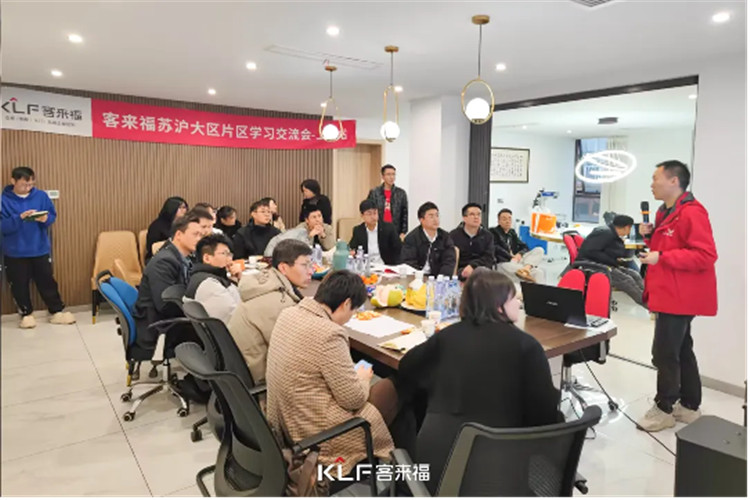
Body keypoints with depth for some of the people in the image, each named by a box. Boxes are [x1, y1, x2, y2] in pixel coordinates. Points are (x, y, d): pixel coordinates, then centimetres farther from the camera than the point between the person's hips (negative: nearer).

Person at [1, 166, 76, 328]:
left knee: (47, 281, 10)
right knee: (19, 284, 9)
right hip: (15, 252, -1)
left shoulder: (41, 196, -1)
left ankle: (57, 311, 19)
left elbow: (53, 216, 3)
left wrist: (45, 219, -19)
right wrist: (19, 218, -28)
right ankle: (26, 313, 25)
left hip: (40, 249, 2)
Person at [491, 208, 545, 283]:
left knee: (539, 250, -14)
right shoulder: (494, 232, 7)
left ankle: (526, 267, -36)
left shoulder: (512, 232, 25)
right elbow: (496, 249, -8)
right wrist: (511, 257, -18)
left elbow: (524, 247, 17)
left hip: (516, 260, 6)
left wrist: (520, 254, -6)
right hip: (503, 263, -6)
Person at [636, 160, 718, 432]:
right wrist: (651, 236, 5)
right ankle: (689, 406, 29)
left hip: (679, 297, -10)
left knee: (664, 353, -4)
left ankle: (664, 409, 10)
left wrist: (661, 257, -25)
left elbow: (706, 255, -24)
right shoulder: (666, 212, 14)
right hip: (671, 294, 10)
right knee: (681, 351, 17)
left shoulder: (692, 213, -18)